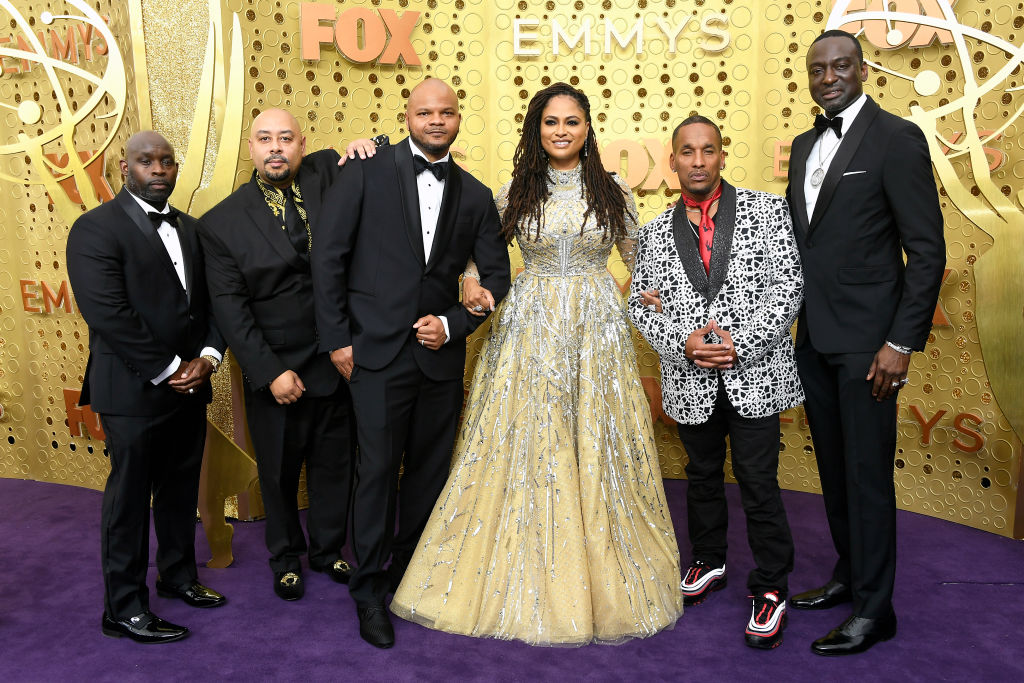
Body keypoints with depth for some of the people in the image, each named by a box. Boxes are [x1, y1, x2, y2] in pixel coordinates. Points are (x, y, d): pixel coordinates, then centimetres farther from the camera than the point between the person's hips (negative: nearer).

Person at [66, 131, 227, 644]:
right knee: (130, 498, 6)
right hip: (134, 391, -6)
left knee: (181, 488, 18)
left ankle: (178, 576, 37)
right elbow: (108, 314, -19)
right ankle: (124, 608, 21)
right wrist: (167, 371, -17)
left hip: (189, 385, 6)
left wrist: (207, 357, -6)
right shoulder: (96, 228, -10)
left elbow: (212, 300, 11)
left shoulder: (189, 228, 12)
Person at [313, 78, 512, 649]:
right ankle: (371, 591, 20)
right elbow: (329, 256, -2)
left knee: (430, 471, 12)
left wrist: (453, 323, -5)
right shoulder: (366, 172, 0)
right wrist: (336, 338, -5)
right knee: (378, 471, 2)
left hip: (441, 354, 3)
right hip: (378, 351, -3)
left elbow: (497, 276, 10)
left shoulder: (475, 195, 9)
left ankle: (411, 574, 32)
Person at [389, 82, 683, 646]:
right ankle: (527, 581, 18)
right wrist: (472, 282, -5)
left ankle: (602, 581, 22)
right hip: (529, 326, 0)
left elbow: (641, 260, 12)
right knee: (527, 447, 2)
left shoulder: (614, 192, 5)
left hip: (598, 328, 0)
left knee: (597, 451, 5)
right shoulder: (515, 191, 5)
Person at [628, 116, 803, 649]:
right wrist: (682, 344, -12)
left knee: (759, 484, 1)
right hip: (691, 382, 3)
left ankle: (771, 589, 18)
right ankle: (708, 563, 39)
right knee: (703, 477, 18)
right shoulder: (655, 233, 8)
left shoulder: (766, 209, 1)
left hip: (755, 376, -3)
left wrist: (741, 343, -16)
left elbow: (788, 284, -6)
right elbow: (640, 304, 6)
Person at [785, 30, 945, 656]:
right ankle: (848, 575, 32)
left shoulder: (897, 139, -8)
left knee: (867, 474, 0)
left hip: (867, 343, -7)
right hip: (813, 339, 7)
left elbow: (928, 251, -11)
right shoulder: (805, 146, 13)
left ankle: (874, 610, 13)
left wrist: (902, 343, -16)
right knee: (833, 468, 16)